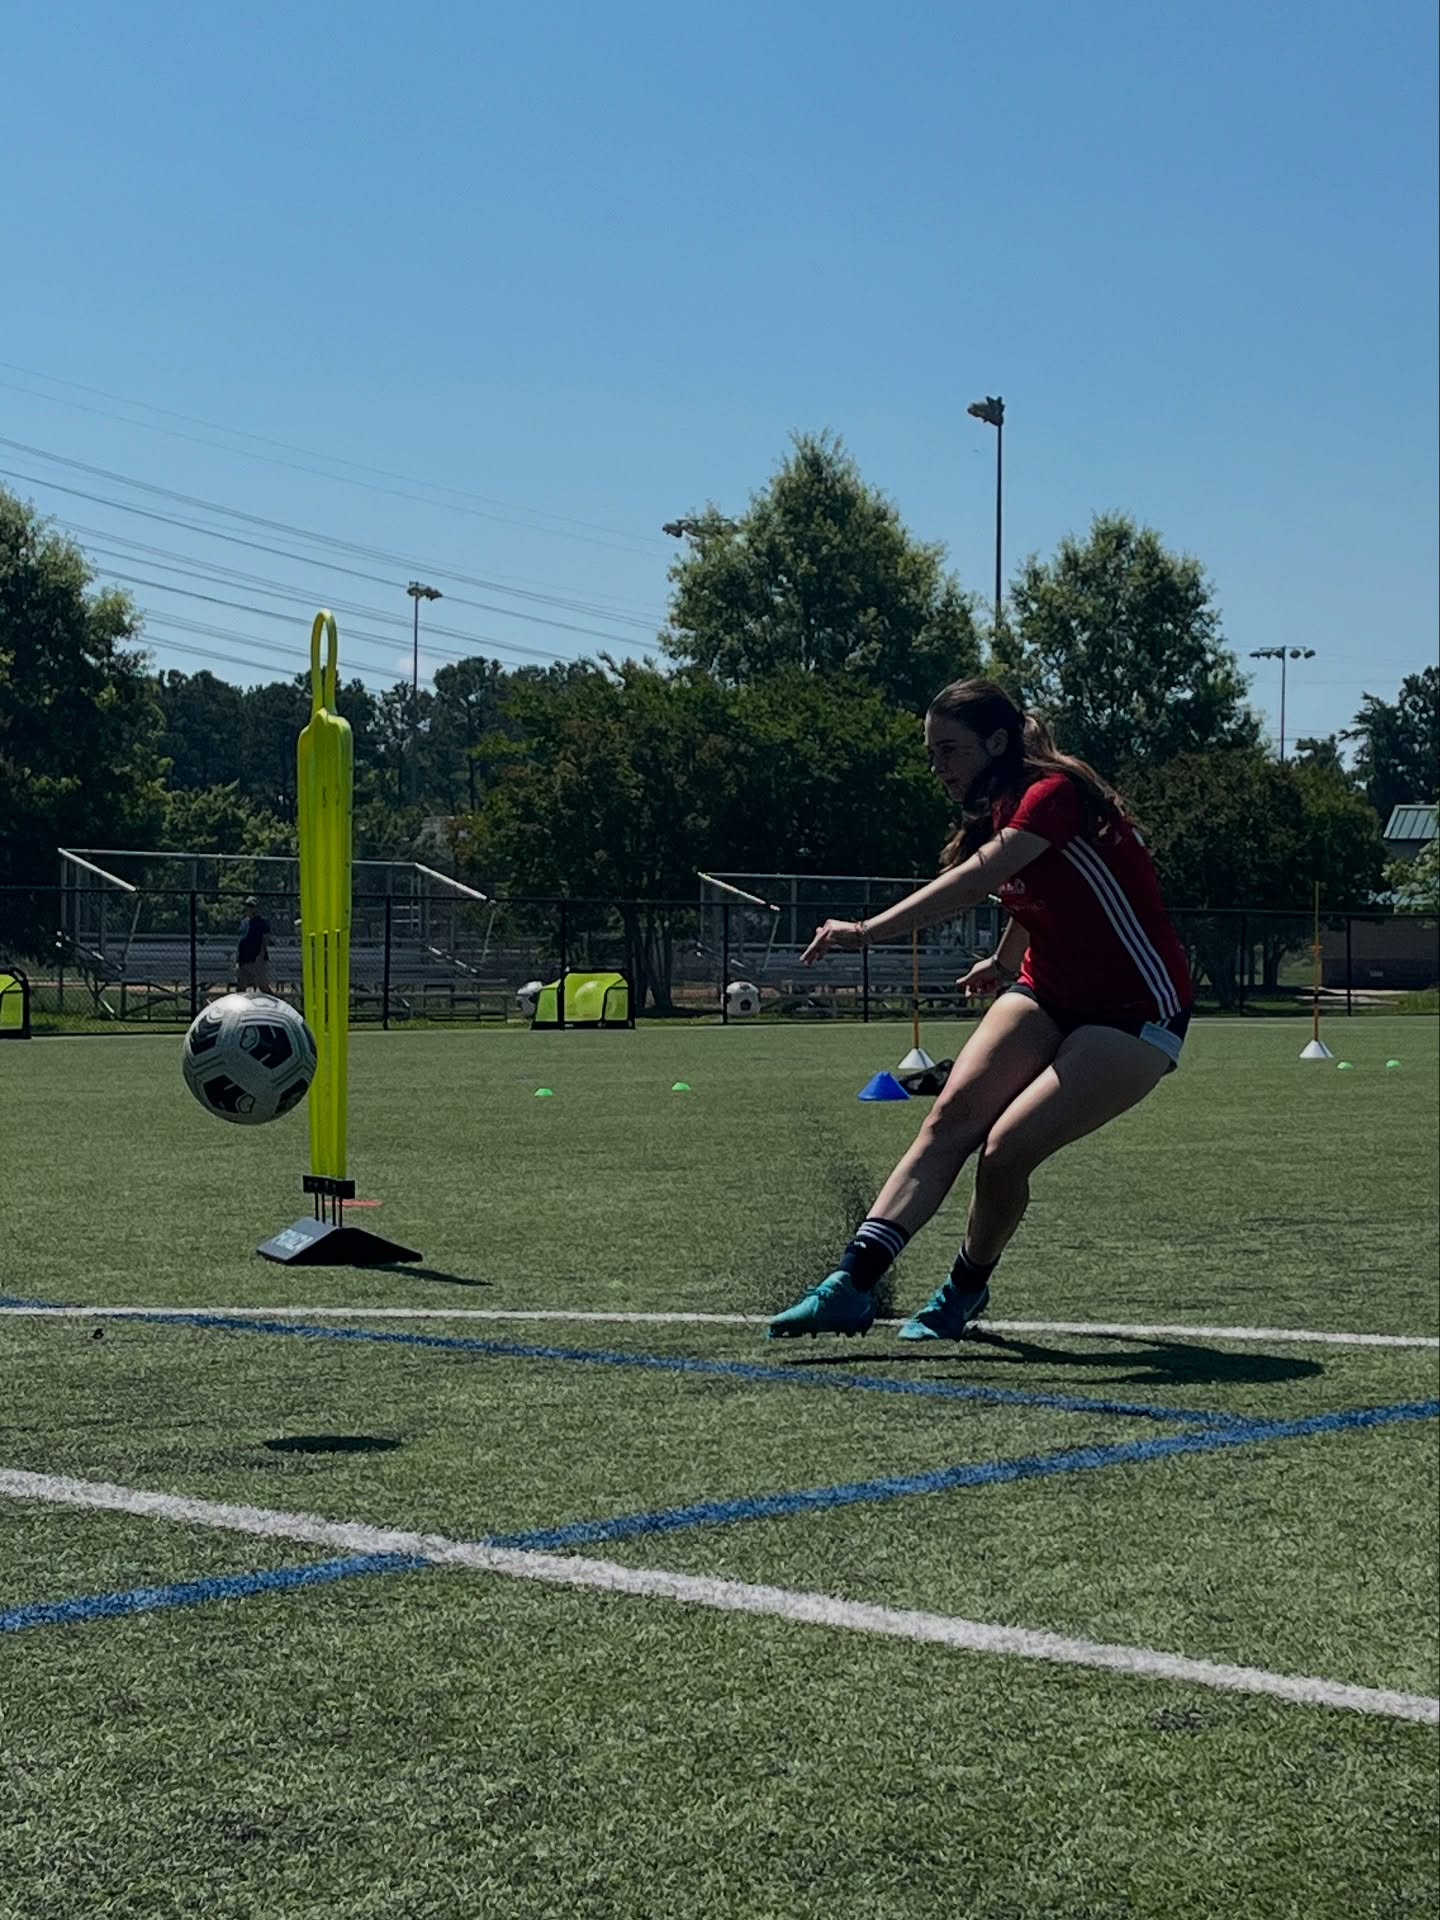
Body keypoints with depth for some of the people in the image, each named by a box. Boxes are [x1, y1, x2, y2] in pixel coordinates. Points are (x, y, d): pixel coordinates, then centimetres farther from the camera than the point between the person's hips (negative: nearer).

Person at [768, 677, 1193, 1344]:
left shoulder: (1054, 793, -21)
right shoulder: (997, 812, 7)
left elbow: (975, 879, -37)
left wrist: (868, 931, -45)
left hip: (1137, 1015, -8)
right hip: (1047, 994, 8)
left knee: (1007, 1151, -21)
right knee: (952, 1114, -16)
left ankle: (966, 1289, 6)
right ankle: (854, 1282, -25)